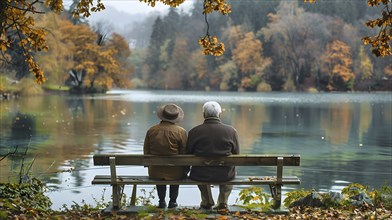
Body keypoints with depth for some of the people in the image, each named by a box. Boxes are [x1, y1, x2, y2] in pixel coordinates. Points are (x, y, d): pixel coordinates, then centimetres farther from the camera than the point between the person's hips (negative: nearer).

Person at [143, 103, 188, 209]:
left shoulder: (151, 130, -3)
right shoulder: (181, 132, -12)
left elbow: (146, 152, 4)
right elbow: (184, 153, -7)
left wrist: (149, 165, 18)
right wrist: (186, 169, 8)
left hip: (155, 172, 2)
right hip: (175, 173, -2)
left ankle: (161, 201, 36)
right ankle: (173, 201, 33)